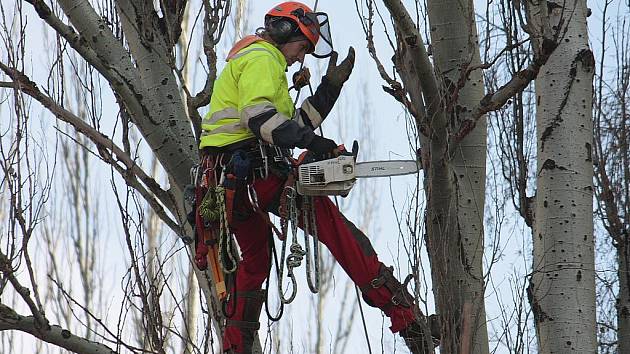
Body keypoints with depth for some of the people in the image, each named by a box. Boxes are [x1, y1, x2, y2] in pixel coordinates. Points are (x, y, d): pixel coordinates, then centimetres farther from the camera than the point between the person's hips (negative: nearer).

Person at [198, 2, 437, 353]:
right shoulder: (261, 56, -2)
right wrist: (310, 140, -29)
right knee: (330, 222, -15)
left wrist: (330, 87, 19)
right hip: (254, 167, -11)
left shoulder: (249, 60, 31)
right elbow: (259, 116, -21)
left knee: (255, 258, 23)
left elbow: (293, 124, 25)